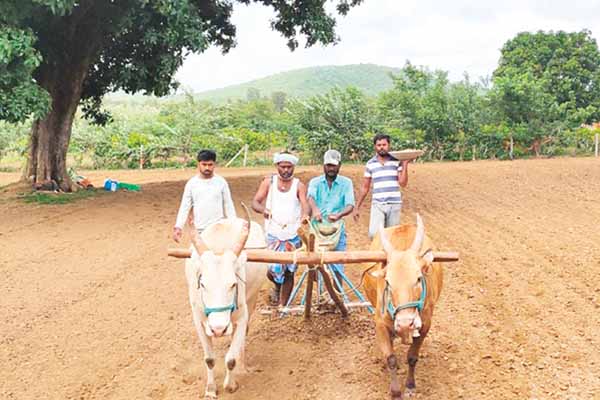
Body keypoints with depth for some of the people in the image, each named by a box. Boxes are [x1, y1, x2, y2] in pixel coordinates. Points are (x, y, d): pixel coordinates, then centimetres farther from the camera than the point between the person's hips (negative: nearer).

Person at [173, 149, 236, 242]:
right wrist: (178, 226, -8)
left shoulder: (221, 182, 1)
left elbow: (229, 206, 5)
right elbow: (184, 207, 3)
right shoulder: (192, 183, 3)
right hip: (199, 231, 1)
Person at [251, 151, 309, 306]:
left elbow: (305, 205, -14)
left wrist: (305, 215, -38)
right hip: (273, 234, 0)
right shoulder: (269, 182, 3)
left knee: (289, 271, 6)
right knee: (274, 269, -7)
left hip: (293, 235, 0)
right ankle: (277, 286, 29)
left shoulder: (299, 185, 0)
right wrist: (263, 209, -27)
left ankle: (283, 306, 20)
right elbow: (255, 202, -3)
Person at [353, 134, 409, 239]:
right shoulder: (370, 164, 6)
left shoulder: (397, 161, 2)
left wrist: (405, 165, -10)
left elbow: (403, 183, -4)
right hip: (377, 205, 0)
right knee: (374, 233, -17)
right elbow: (365, 188, 11)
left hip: (394, 204, 0)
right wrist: (357, 207, 8)